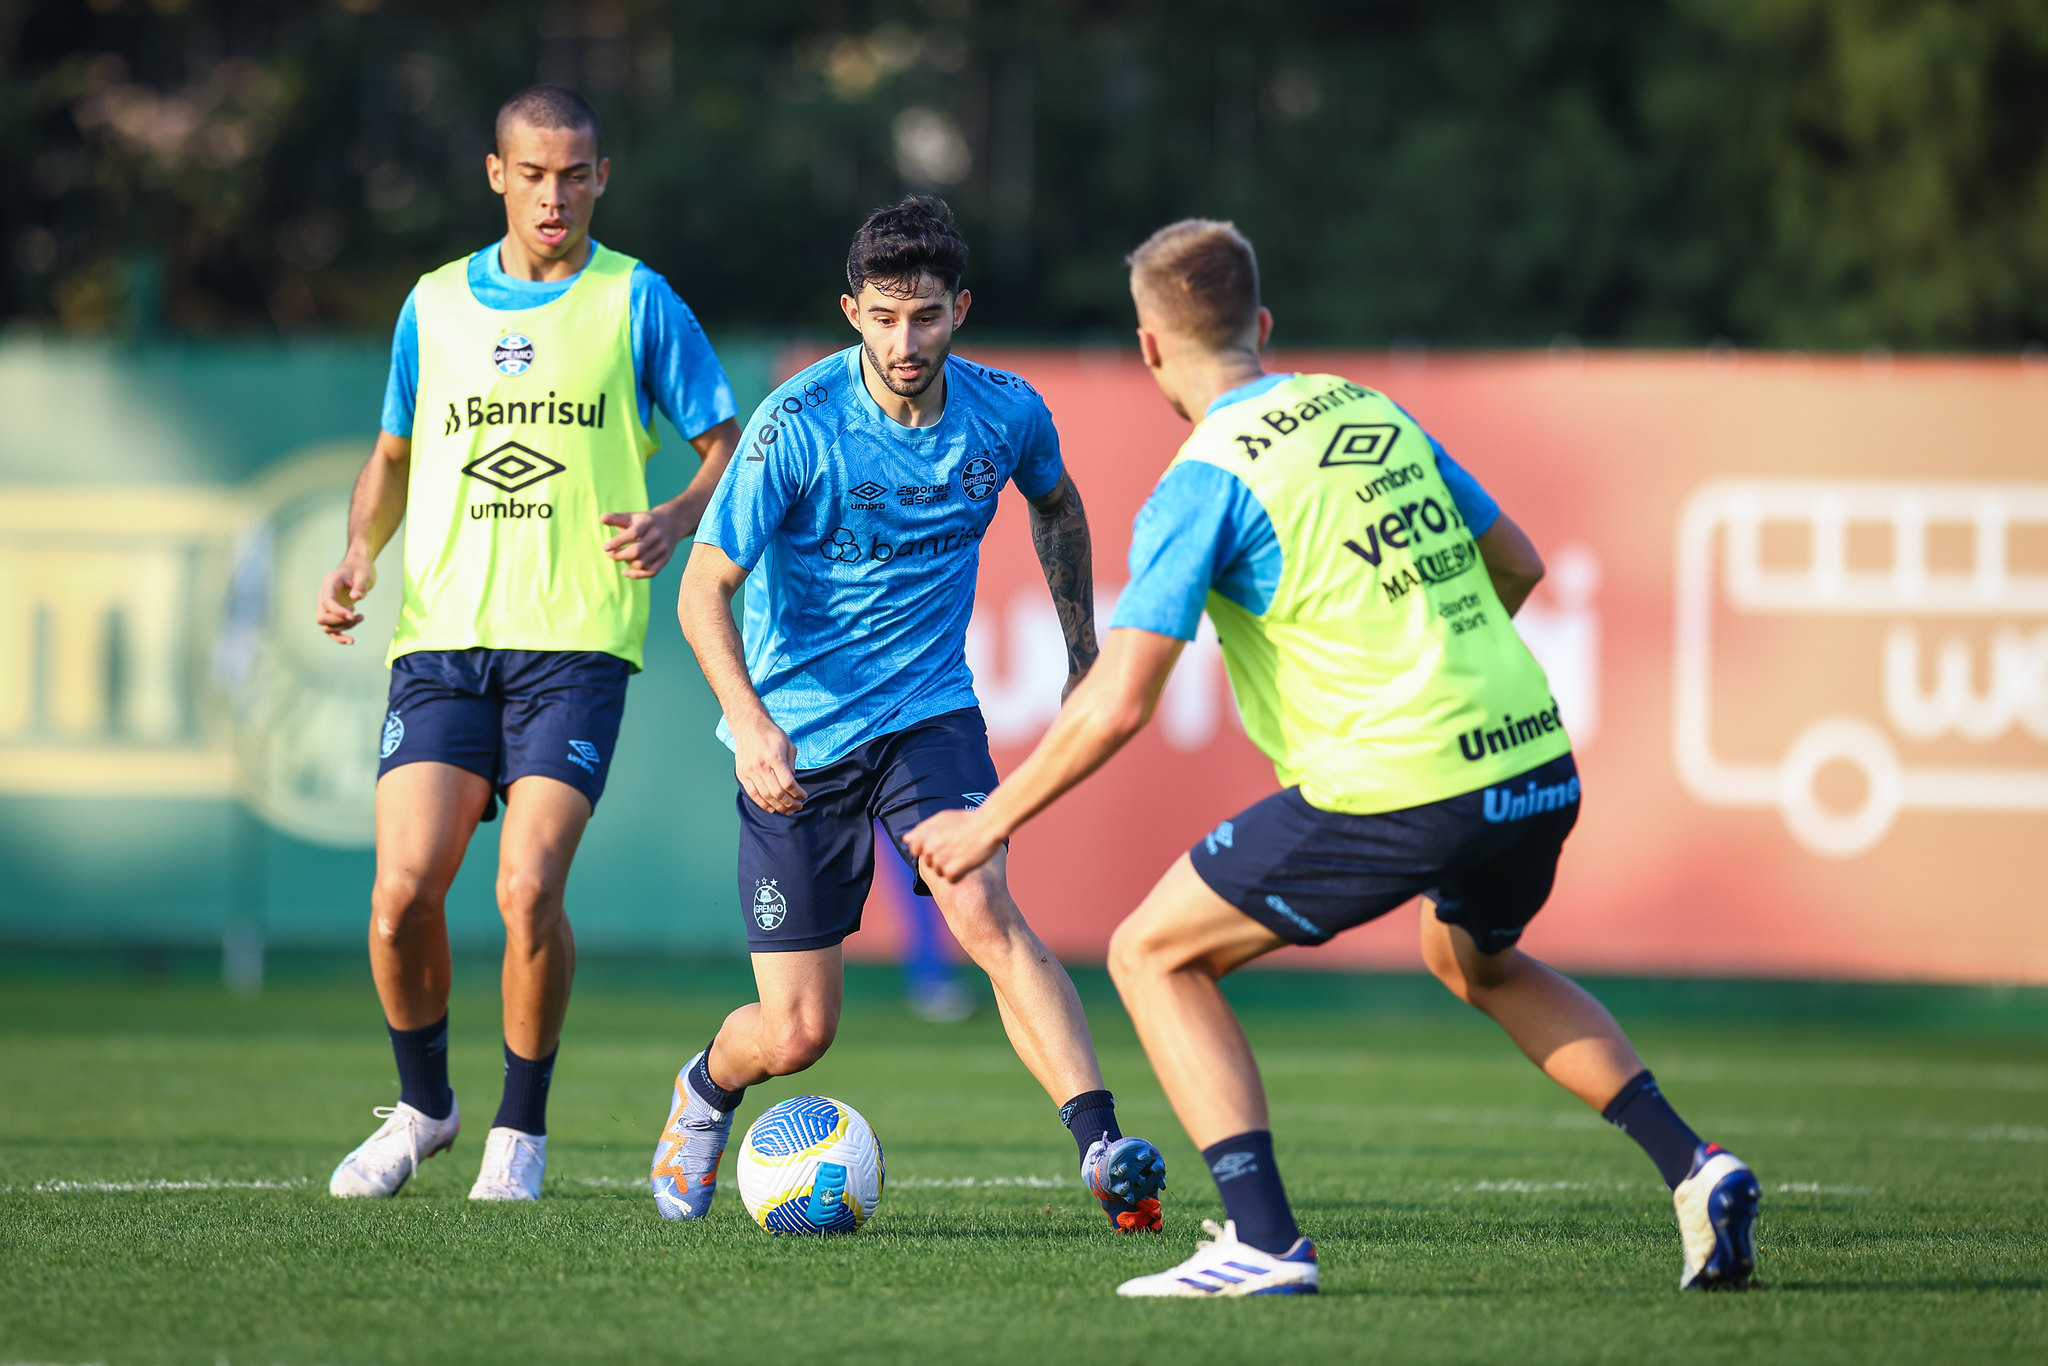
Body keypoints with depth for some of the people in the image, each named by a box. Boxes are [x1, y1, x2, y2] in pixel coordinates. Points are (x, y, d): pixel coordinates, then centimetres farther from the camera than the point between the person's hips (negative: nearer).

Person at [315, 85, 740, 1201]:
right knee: (403, 890, -10)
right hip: (441, 637, 3)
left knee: (527, 889, -16)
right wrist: (359, 556, 7)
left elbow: (730, 448, 7)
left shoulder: (636, 303, 4)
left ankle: (522, 1129, 4)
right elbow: (394, 455, 25)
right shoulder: (437, 305, 13)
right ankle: (422, 1105, 16)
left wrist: (674, 521, -13)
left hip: (575, 645, -3)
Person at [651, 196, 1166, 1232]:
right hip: (796, 736, -2)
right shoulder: (797, 425, -19)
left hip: (930, 711, 2)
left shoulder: (1005, 412, -7)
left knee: (986, 917, -26)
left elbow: (1055, 502, 18)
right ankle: (706, 1089, 35)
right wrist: (748, 721, -35)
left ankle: (1101, 1147, -35)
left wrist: (1083, 650, 16)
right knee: (796, 1035, 0)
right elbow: (705, 588, -19)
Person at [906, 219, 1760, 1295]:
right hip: (1536, 765, 7)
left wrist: (990, 821, 1)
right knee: (1476, 963, 36)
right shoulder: (1369, 411, 14)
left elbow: (1117, 701, -10)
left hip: (1390, 790, -7)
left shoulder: (1206, 479, -6)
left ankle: (1264, 1239, -5)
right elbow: (1517, 564, 22)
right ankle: (1695, 1172, 20)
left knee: (1153, 955, 8)